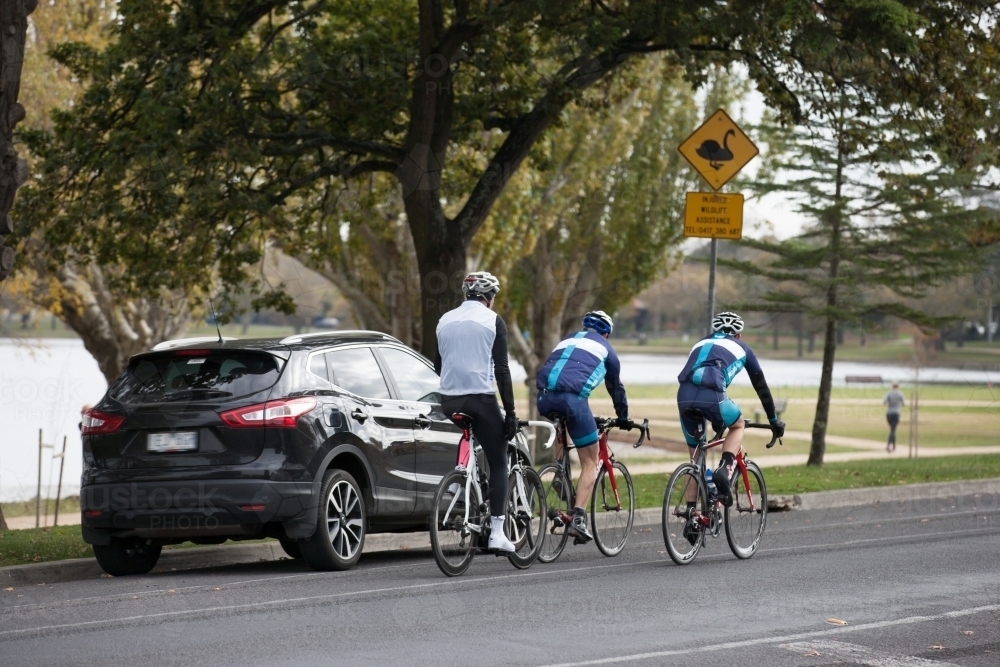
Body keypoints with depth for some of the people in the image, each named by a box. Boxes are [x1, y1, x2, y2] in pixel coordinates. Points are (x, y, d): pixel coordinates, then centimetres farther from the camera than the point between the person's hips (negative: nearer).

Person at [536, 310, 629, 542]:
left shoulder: (567, 341, 35)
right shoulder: (605, 348, 23)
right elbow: (616, 387, 31)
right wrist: (623, 417, 46)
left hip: (545, 398, 5)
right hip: (573, 398, -4)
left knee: (563, 420, 40)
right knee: (590, 463, 6)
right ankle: (578, 518, -10)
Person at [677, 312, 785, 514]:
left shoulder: (701, 344, 36)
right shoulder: (741, 348, 27)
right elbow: (761, 386, 33)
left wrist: (714, 418, 52)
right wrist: (773, 420, 43)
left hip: (684, 396, 4)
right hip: (711, 396, -3)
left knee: (695, 456, 20)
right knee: (738, 425, 28)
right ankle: (725, 470, 3)